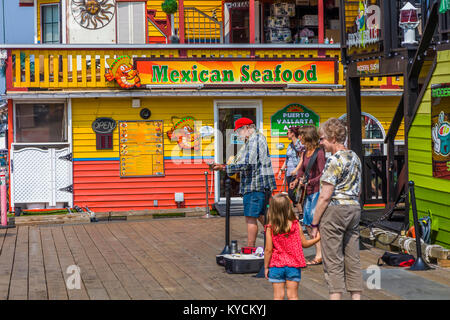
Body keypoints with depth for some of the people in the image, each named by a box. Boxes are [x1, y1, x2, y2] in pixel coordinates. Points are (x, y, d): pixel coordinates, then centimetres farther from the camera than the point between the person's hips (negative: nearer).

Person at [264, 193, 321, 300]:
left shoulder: (270, 228, -11)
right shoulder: (296, 225, -7)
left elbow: (268, 250, -9)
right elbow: (304, 244, 3)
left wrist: (266, 267, 1)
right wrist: (317, 238, 20)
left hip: (276, 266, -1)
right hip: (293, 265, 1)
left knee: (278, 296, 6)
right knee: (292, 295, 8)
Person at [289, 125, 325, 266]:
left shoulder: (319, 153, -13)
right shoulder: (306, 153, 14)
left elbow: (322, 174, -17)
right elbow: (302, 170, 25)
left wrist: (309, 182, -20)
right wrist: (296, 181, 9)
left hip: (316, 191, -9)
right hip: (308, 192, 9)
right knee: (307, 223, 10)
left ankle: (319, 256, -4)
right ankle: (319, 251, 18)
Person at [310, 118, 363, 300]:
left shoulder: (334, 161, -14)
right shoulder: (355, 158, 12)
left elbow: (325, 197, -16)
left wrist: (315, 223, -10)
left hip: (334, 210, -8)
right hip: (354, 209, 8)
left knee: (333, 261, -3)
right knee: (353, 259, 10)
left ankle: (335, 295, -5)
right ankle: (356, 295, 10)